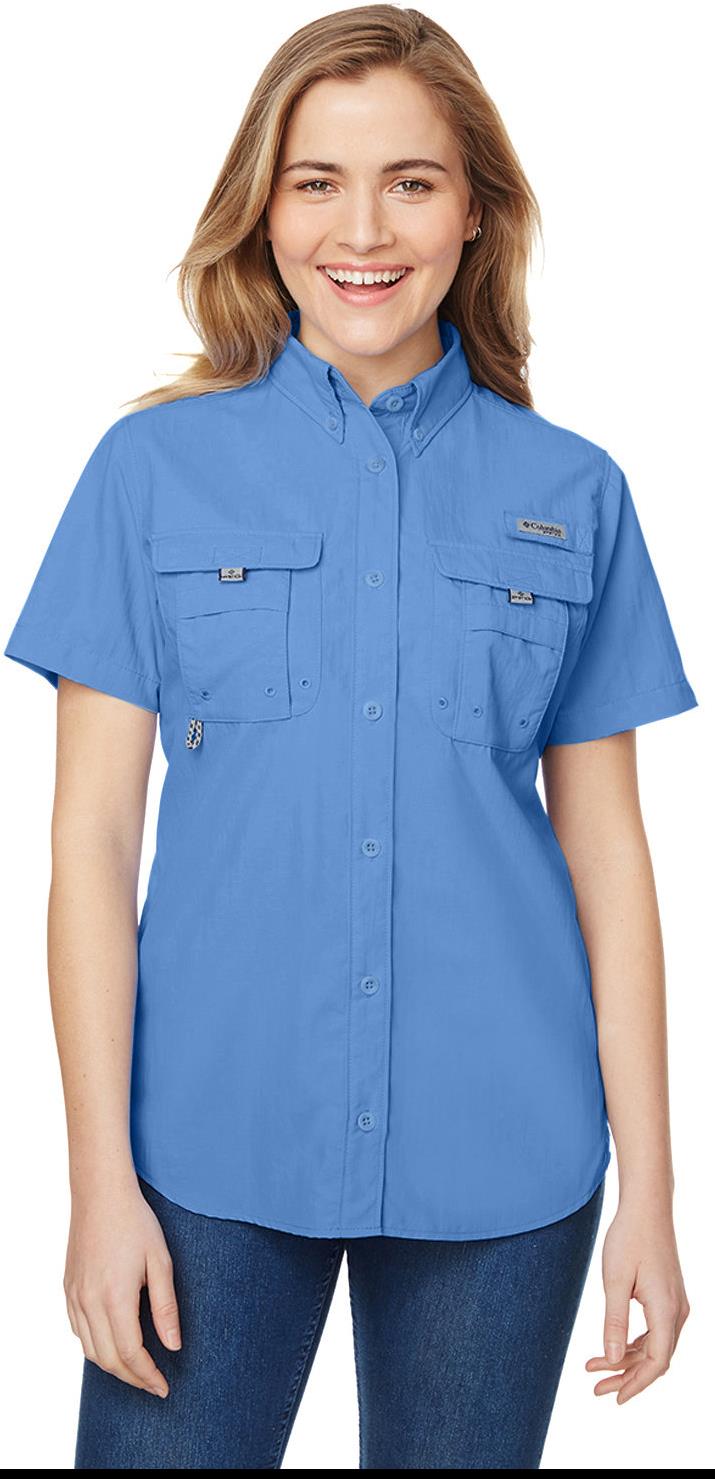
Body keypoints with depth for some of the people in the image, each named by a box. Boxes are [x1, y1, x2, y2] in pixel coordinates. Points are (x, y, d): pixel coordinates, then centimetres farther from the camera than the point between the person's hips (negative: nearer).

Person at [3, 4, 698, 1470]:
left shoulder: (570, 493, 2)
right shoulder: (156, 466, -1)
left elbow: (607, 849, 3)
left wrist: (648, 1185, 1)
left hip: (498, 1162, 1)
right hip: (214, 1140, -1)